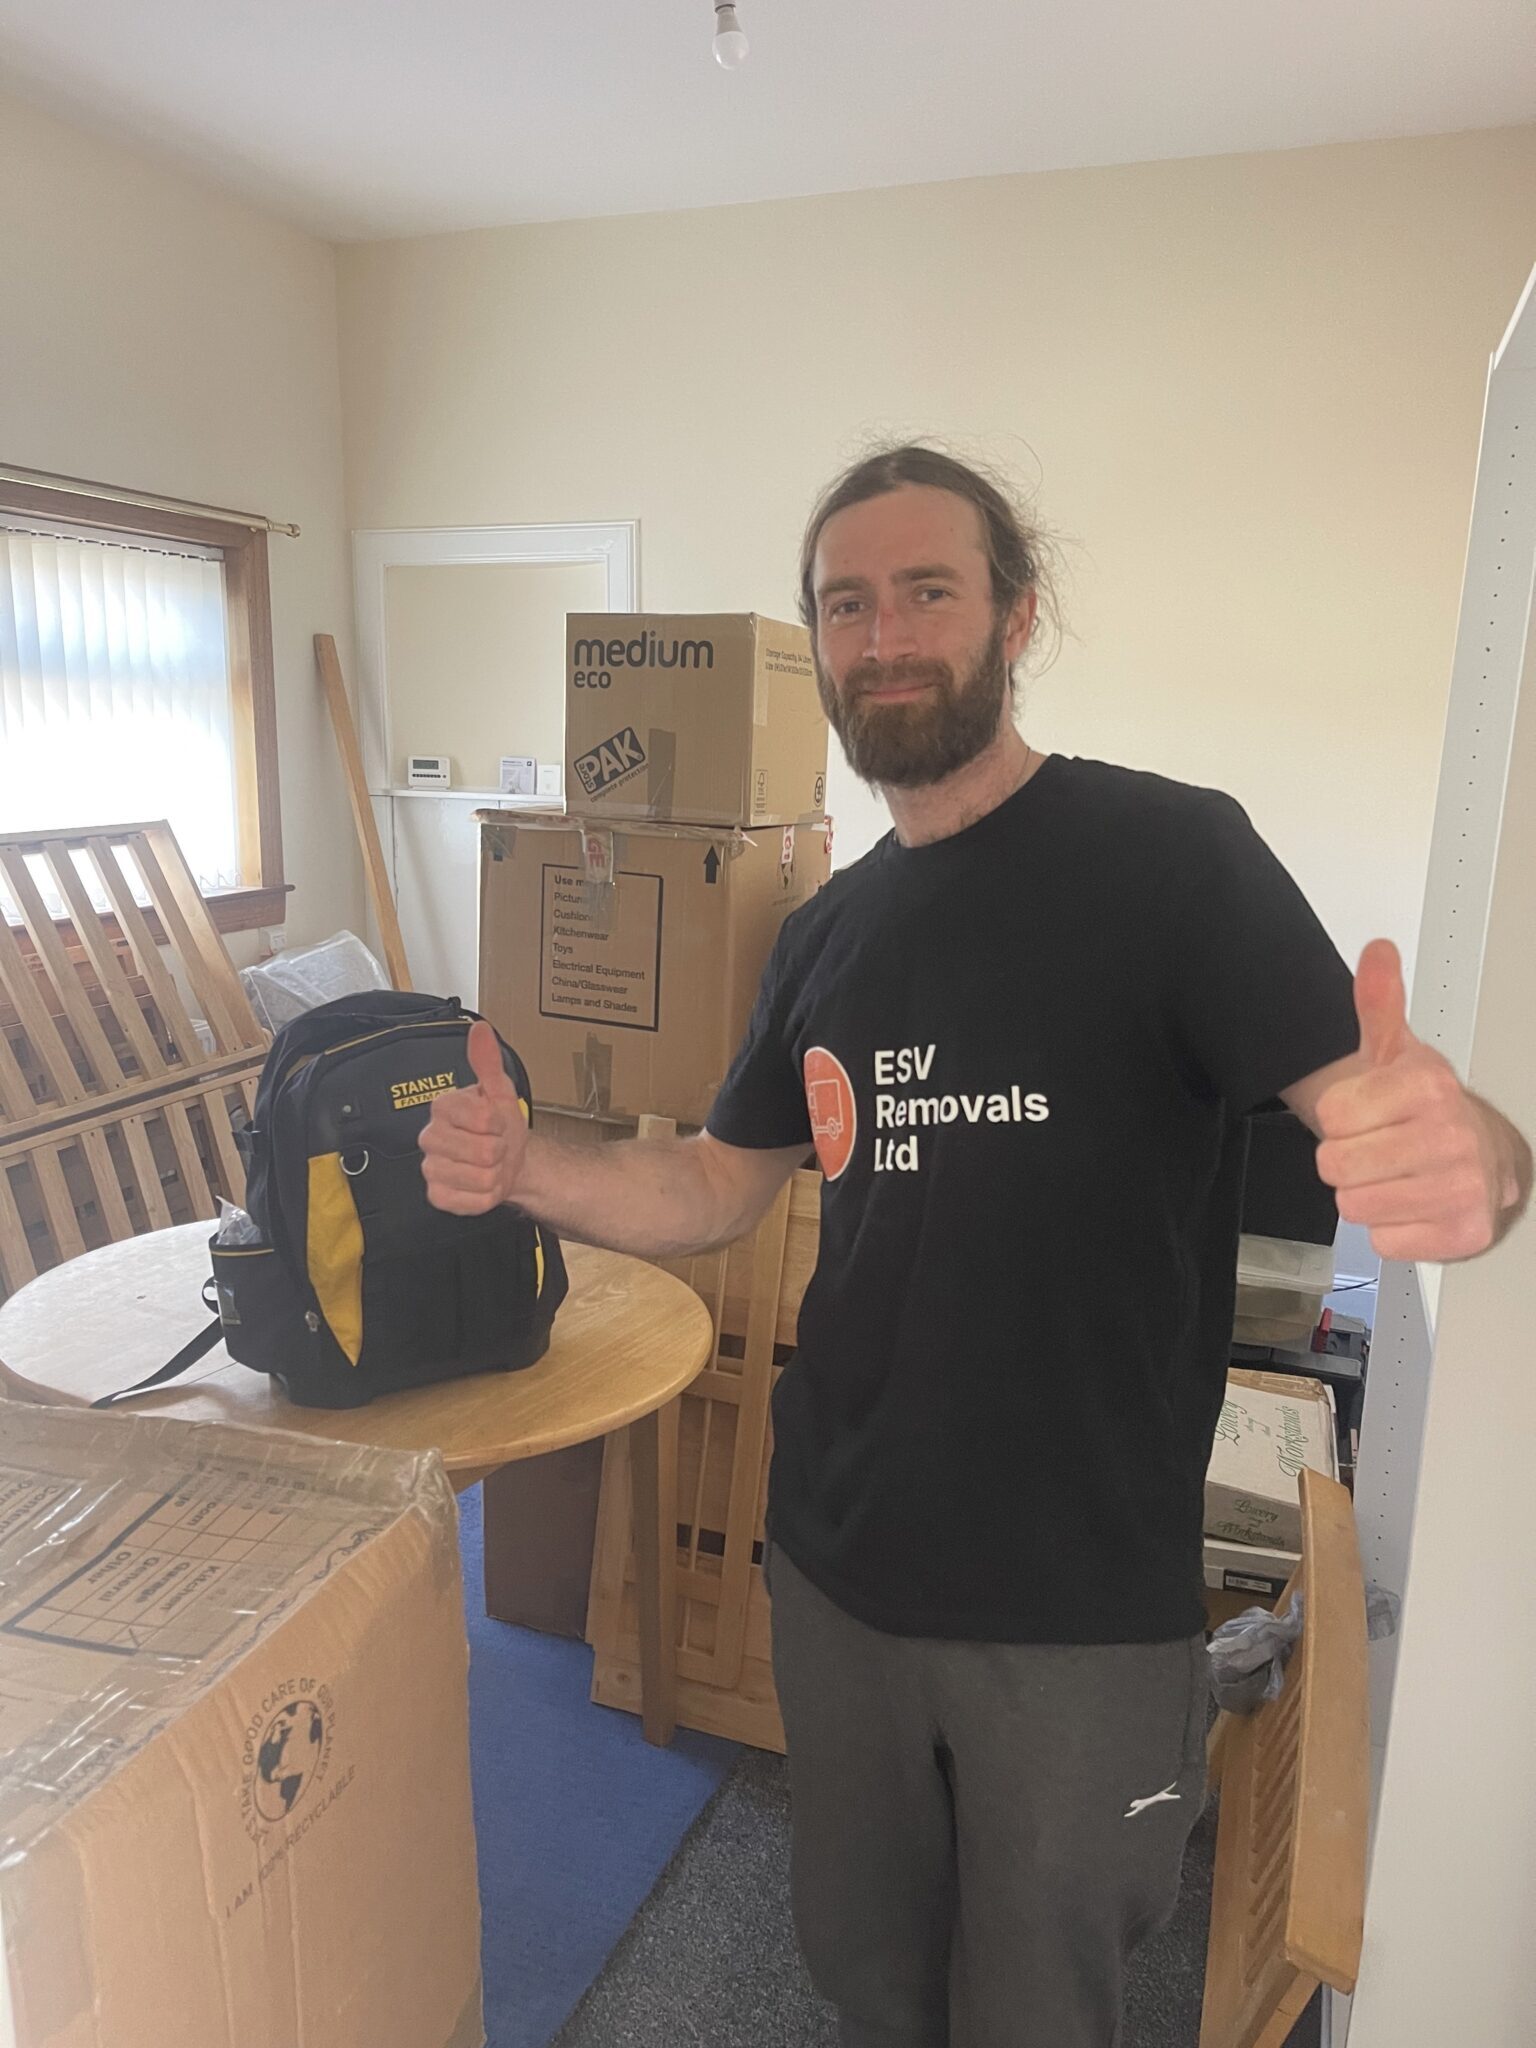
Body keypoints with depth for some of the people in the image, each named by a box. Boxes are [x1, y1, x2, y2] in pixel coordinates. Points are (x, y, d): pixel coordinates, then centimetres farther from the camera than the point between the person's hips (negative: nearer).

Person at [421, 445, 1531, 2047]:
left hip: (1083, 1610, -4)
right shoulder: (831, 932, 5)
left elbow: (1385, 1121, -21)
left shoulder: (1168, 853, -13)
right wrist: (522, 1170, -8)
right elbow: (716, 1188, 9)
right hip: (837, 1569, 5)